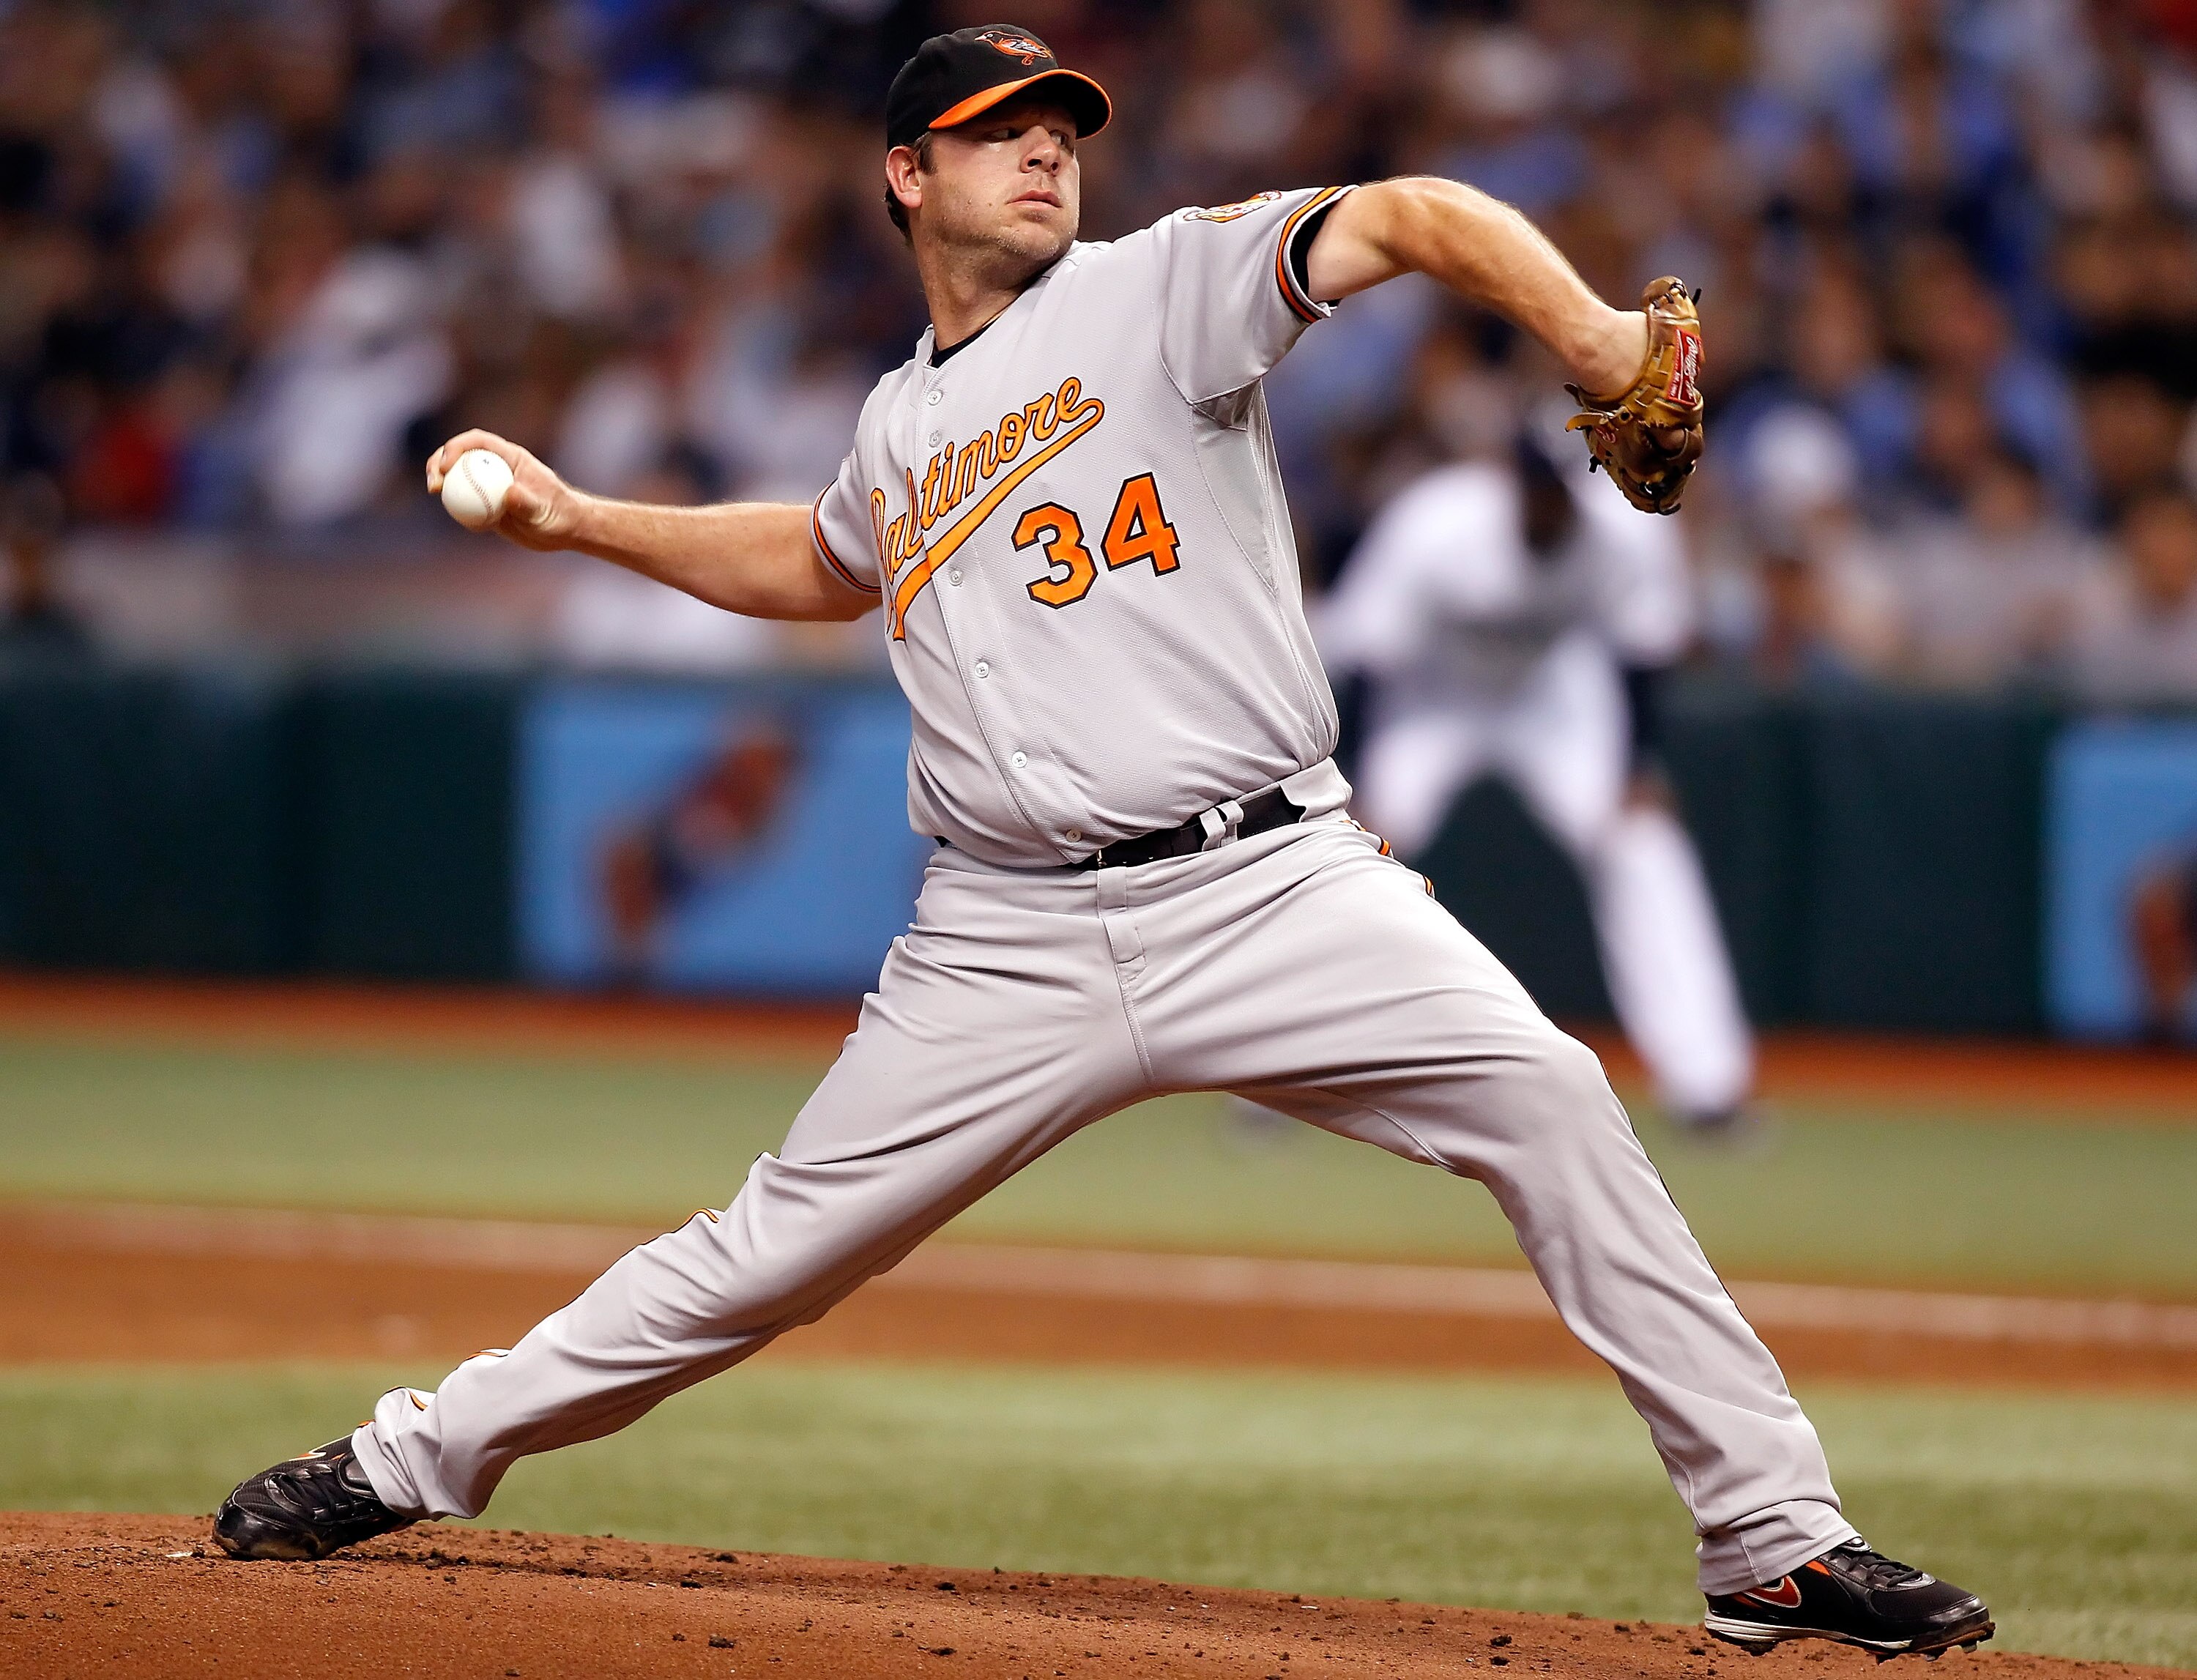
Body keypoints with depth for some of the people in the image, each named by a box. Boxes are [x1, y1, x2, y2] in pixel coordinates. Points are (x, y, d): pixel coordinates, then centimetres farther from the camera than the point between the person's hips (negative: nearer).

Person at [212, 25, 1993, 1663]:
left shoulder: (1162, 289, 4)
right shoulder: (899, 426, 18)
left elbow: (1409, 220, -11)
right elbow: (826, 565, 42)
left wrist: (1594, 335, -29)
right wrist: (577, 520, 34)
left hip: (1272, 894, -3)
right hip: (1012, 945, 3)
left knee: (1546, 1099, -22)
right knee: (782, 1242, 4)